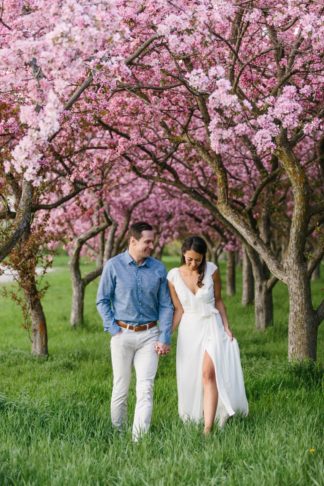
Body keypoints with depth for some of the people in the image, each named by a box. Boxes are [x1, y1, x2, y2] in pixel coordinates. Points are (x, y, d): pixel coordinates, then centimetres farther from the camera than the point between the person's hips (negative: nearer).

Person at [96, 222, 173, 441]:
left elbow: (166, 306, 3)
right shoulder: (114, 266, -4)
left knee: (146, 389, -7)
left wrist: (165, 338, -4)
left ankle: (140, 437, -8)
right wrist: (113, 329, -6)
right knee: (121, 388, 8)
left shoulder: (158, 269, 1)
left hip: (149, 335, 1)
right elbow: (102, 300, 3)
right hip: (123, 334, -1)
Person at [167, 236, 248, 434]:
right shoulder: (174, 276, -3)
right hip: (189, 329, 2)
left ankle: (208, 428, -21)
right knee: (190, 378, 5)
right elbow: (179, 310, 2)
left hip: (212, 326, -2)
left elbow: (218, 300, 6)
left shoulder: (212, 270, -6)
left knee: (208, 374, -17)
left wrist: (226, 326, 1)